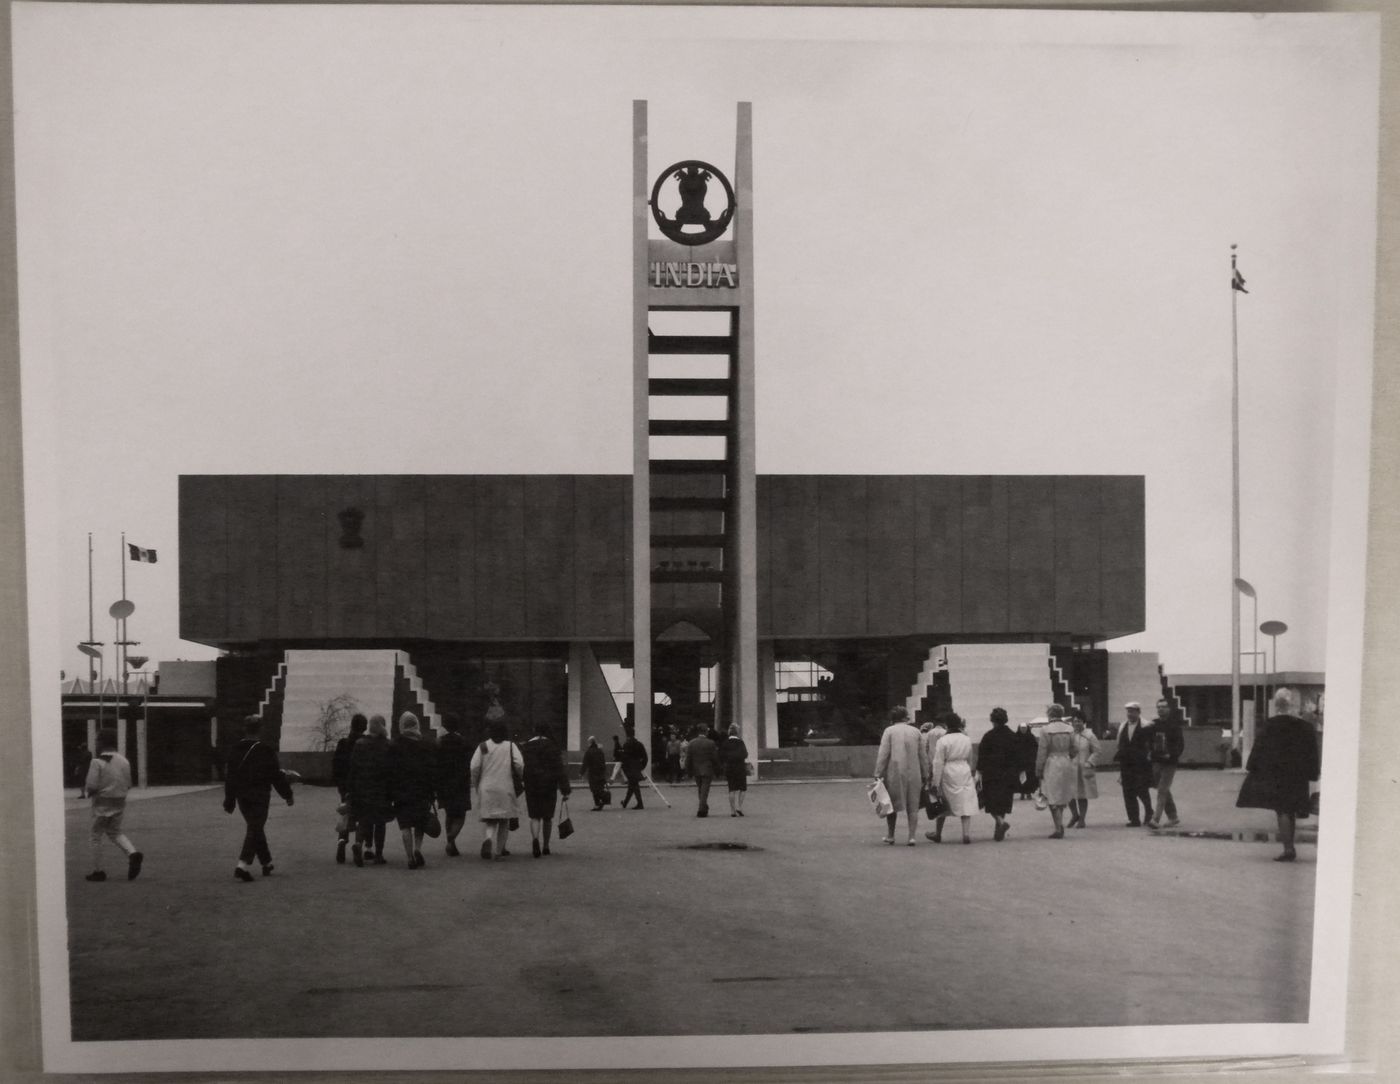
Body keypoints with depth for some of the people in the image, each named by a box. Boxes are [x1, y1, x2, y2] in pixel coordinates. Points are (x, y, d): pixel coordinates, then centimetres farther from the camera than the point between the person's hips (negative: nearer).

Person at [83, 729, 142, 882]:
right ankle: (132, 853, -3)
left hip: (102, 803, -5)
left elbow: (91, 787, -18)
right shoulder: (124, 761, 3)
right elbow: (128, 785, 7)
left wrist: (86, 790, 3)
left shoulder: (97, 762, -14)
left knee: (96, 836, 9)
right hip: (120, 802, 5)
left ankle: (98, 871, 14)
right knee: (115, 831, 21)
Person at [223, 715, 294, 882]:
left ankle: (267, 863, 26)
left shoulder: (236, 750, 5)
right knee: (255, 829, -4)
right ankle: (243, 865, -19)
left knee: (255, 828, 17)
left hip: (242, 797, 6)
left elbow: (229, 777, 8)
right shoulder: (265, 750, -11)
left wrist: (229, 801, 14)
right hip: (259, 797, -6)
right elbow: (276, 775, -8)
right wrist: (288, 794, 3)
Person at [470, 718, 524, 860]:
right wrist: (520, 779, 7)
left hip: (486, 788, 1)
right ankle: (499, 850, 15)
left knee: (489, 820, 8)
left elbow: (474, 767, -4)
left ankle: (488, 839, -22)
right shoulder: (510, 746, -2)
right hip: (506, 788, -1)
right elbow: (519, 764, -11)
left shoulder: (483, 746, 1)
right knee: (504, 820, 13)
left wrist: (476, 784, 9)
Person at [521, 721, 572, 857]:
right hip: (549, 787, -1)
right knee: (548, 817, 12)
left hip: (531, 787, 1)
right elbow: (560, 769, -7)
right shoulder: (552, 747, -4)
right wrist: (565, 789, -7)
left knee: (535, 816, 4)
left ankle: (535, 839, -24)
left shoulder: (525, 747, 4)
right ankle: (546, 846, 16)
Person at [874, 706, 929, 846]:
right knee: (913, 806, 7)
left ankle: (890, 836, 16)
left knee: (892, 804, 11)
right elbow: (923, 756, 9)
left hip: (894, 773, -2)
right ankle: (911, 836, -1)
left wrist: (878, 774, -7)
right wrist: (925, 776, 16)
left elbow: (883, 754, -8)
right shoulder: (916, 732, 7)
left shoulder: (889, 731, -2)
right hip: (913, 774, 2)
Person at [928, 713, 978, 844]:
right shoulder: (967, 740, 5)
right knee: (965, 803, 2)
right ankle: (966, 833, -8)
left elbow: (938, 763, -10)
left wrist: (935, 782, -6)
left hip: (948, 774, -3)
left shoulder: (942, 741, -10)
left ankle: (937, 834, 22)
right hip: (965, 773, 3)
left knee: (942, 805, 11)